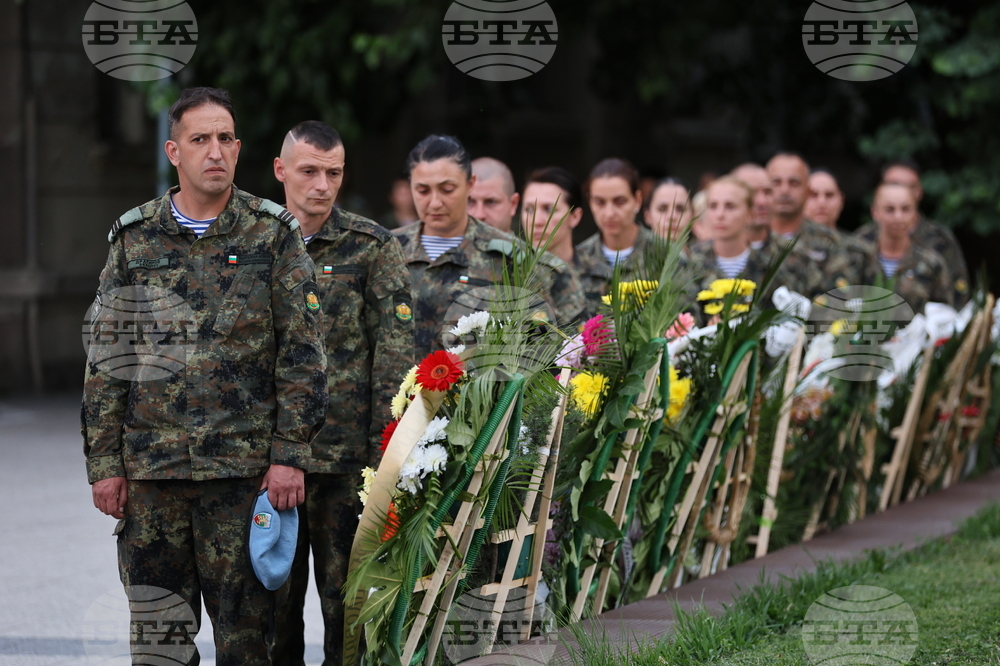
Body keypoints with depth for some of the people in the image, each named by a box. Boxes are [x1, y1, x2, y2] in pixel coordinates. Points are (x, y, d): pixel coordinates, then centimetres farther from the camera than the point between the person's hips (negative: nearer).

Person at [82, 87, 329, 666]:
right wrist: (104, 462, 2)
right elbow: (105, 359, 8)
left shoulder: (274, 235, 2)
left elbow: (302, 352, 0)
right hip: (150, 466, 2)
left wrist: (290, 454, -8)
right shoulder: (136, 238, 7)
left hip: (244, 465, -2)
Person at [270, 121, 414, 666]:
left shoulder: (373, 248, 1)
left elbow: (396, 353, -3)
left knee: (346, 593, 1)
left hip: (348, 456, -3)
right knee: (273, 596, 7)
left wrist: (385, 449, -10)